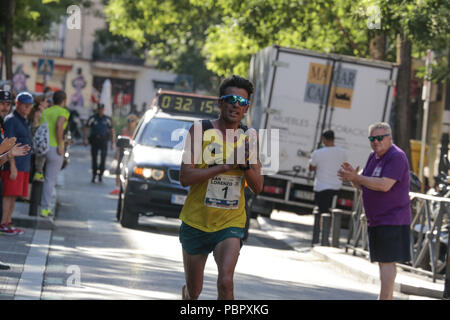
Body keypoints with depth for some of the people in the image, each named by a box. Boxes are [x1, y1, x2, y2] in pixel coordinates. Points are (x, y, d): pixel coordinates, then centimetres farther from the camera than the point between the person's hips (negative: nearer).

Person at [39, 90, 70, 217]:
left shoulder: (45, 112, 14)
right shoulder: (63, 112, -5)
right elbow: (59, 125, -23)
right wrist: (60, 144, -18)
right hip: (54, 148, -6)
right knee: (51, 180, 0)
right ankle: (45, 208, 0)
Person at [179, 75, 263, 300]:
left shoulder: (248, 139, 2)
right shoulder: (200, 131, -8)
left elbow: (257, 188, 3)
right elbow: (185, 177, -17)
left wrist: (245, 164, -16)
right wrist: (226, 165, -22)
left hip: (230, 223, 1)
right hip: (196, 221, -1)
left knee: (225, 282, -22)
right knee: (193, 290, 13)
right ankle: (186, 294, 49)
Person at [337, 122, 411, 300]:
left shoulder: (397, 157, -14)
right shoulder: (373, 157, 16)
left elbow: (385, 185, -24)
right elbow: (362, 186, 18)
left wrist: (356, 177, -21)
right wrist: (352, 176, -4)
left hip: (392, 220, -9)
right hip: (376, 220, 9)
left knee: (387, 262, -13)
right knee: (384, 262, 12)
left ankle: (384, 297, -17)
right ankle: (389, 297, 17)